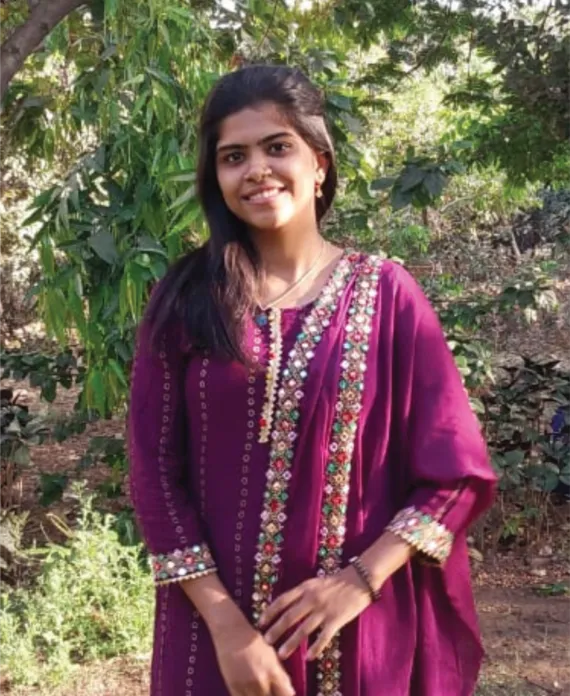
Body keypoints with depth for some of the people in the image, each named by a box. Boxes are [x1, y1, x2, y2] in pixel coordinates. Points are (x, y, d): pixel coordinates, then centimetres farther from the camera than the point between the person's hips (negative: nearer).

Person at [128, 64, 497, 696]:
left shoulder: (384, 293, -4)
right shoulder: (184, 300, -3)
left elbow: (455, 471, -3)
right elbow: (155, 474, -5)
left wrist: (362, 579, -13)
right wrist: (225, 623, -12)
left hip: (358, 625, 0)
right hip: (219, 630, 0)